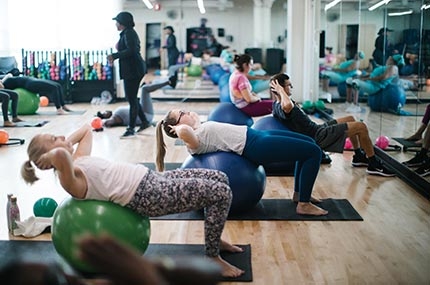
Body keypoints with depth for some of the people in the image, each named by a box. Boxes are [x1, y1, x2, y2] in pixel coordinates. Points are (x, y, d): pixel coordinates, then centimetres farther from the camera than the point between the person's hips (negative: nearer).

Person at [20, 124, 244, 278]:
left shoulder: (78, 159, 13)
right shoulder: (69, 179, -14)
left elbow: (87, 128, 29)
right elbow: (61, 154, -37)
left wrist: (66, 143, 15)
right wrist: (53, 156, -17)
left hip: (149, 179, 10)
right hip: (146, 195, -9)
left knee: (219, 179, 10)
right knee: (221, 193, -14)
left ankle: (214, 239, 26)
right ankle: (213, 258, -1)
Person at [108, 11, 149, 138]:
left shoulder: (128, 33, -13)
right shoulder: (128, 33, 17)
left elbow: (131, 50, -25)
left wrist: (114, 55, -24)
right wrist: (119, 48, 12)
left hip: (132, 71, -10)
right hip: (133, 70, 10)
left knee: (132, 99, -5)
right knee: (132, 98, 17)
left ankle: (131, 129, 1)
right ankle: (144, 122, 25)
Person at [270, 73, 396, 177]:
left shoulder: (279, 104, 6)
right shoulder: (281, 108, -25)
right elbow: (288, 106, -51)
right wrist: (280, 90, -35)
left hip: (317, 129, 11)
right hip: (317, 137, -11)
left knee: (350, 119, 24)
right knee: (361, 127, -11)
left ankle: (359, 156, 32)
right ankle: (374, 165, 2)